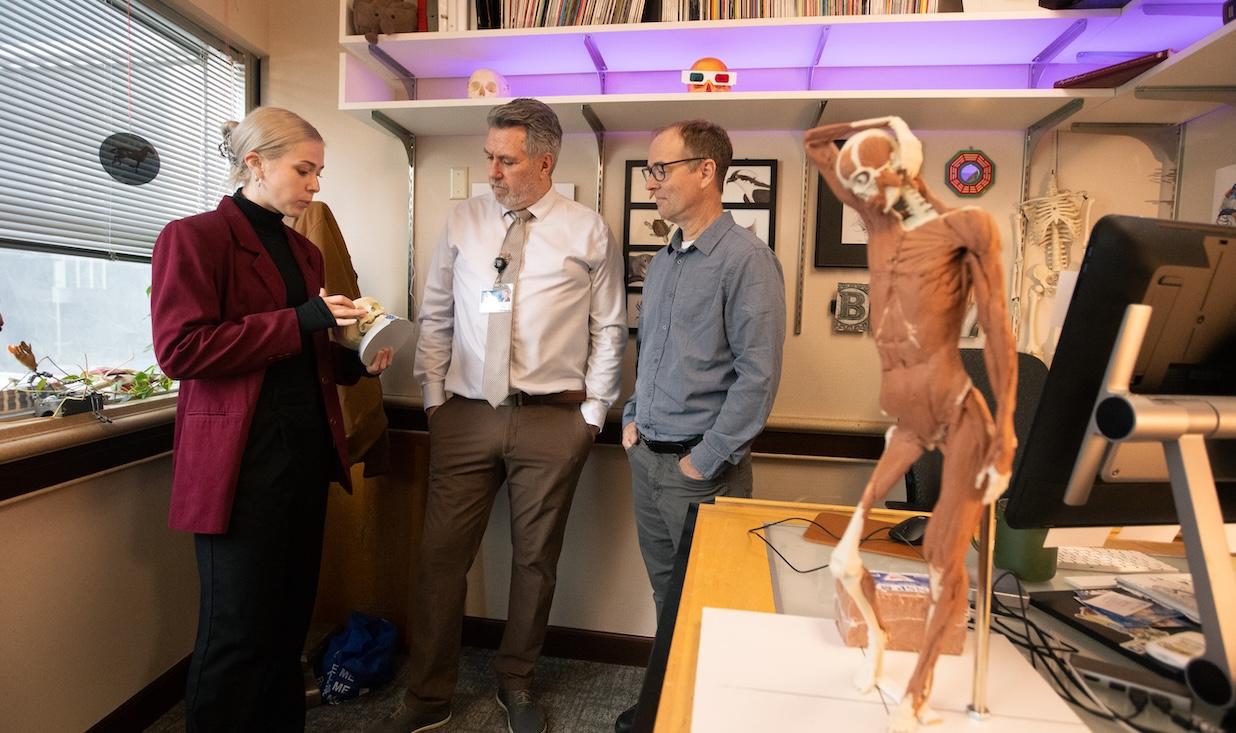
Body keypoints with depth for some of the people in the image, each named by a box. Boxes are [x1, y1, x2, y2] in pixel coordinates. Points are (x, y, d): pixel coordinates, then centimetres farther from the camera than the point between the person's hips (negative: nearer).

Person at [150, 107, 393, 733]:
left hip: (308, 449, 7)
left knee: (290, 616, 14)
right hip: (240, 459, -7)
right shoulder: (193, 237, -5)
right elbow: (179, 348, -16)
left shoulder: (304, 251, 16)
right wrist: (300, 322, -19)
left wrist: (357, 360, 3)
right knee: (237, 628, 2)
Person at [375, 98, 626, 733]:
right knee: (441, 555, 6)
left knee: (535, 559, 12)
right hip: (464, 417, 2)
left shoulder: (588, 232, 1)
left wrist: (592, 412, -1)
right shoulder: (462, 221, 7)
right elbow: (434, 318, 10)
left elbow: (608, 329, 2)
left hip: (553, 421, -1)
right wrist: (433, 398, 5)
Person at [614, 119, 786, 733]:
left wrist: (705, 459, -17)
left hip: (701, 466, -7)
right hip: (647, 456, 7)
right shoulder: (660, 263, 11)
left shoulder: (745, 259, -13)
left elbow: (758, 373, -18)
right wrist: (632, 420, 10)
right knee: (665, 592, 20)